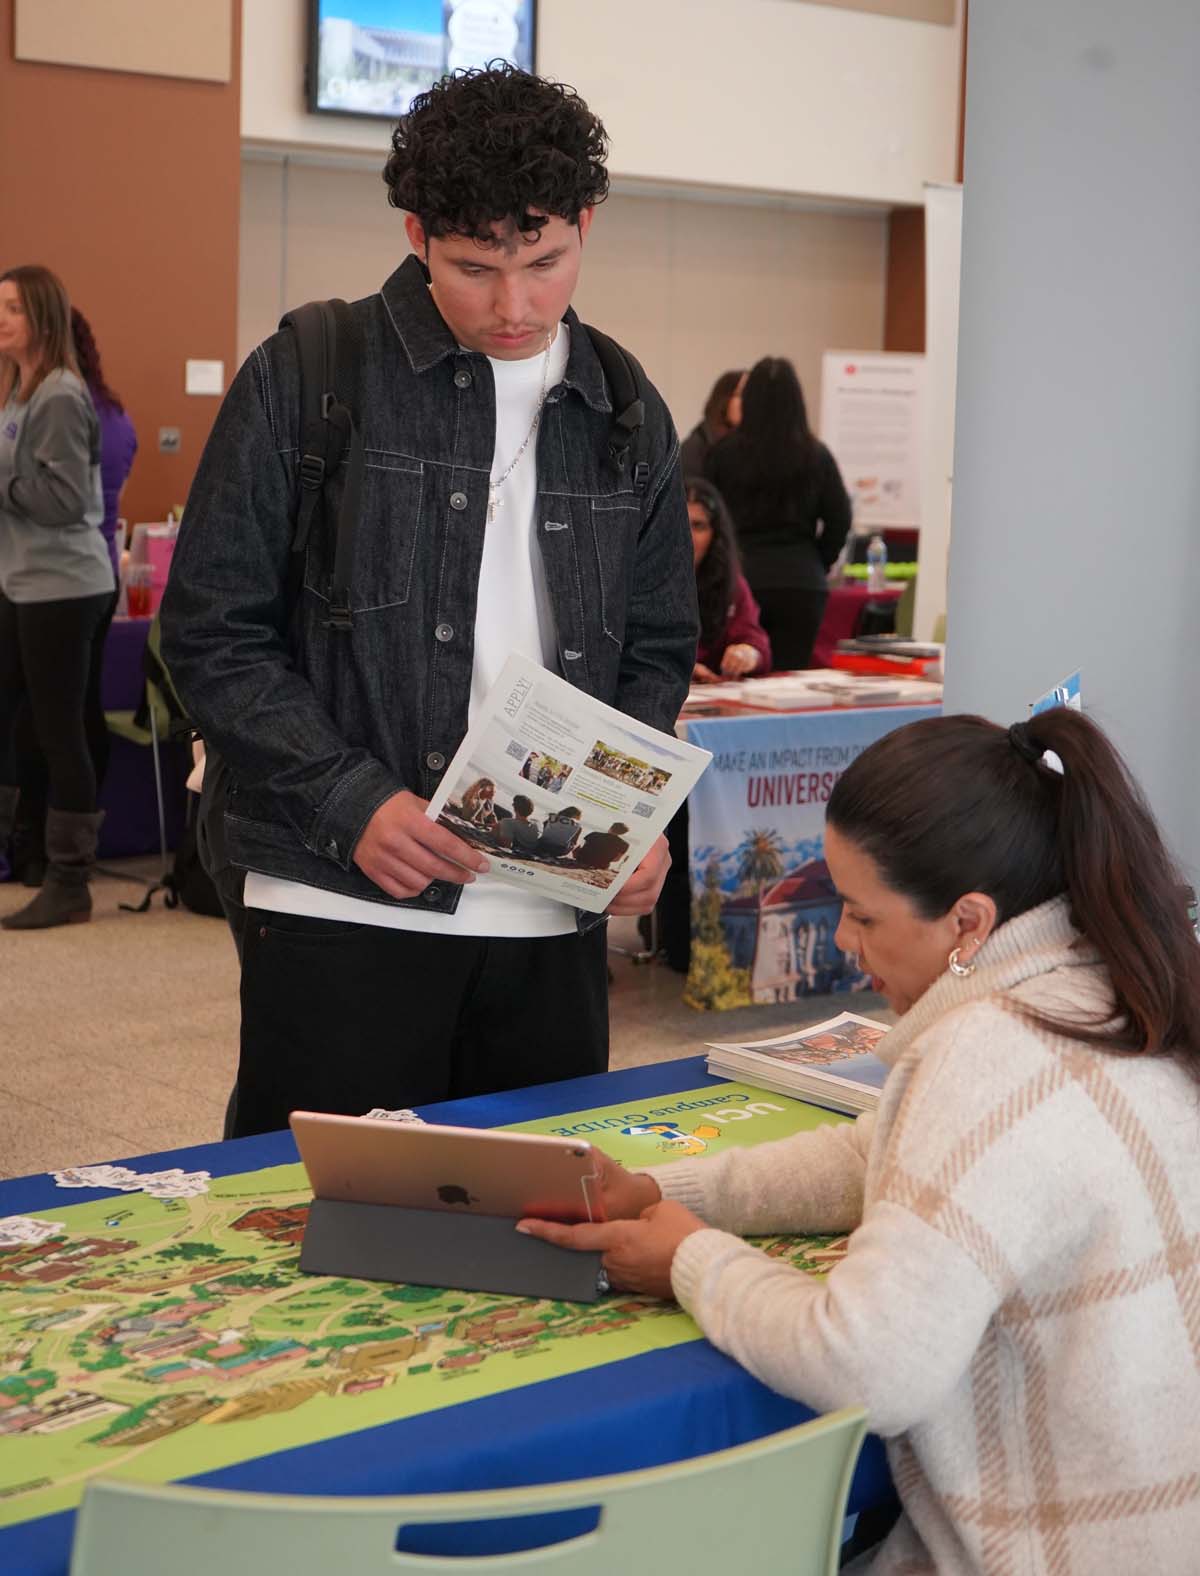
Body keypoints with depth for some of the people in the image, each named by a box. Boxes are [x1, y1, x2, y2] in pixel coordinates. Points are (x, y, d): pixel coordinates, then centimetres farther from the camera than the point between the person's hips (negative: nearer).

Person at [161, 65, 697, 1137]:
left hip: (554, 924, 4)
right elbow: (214, 636, -4)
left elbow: (656, 651, 16)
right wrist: (351, 801, -17)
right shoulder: (306, 378, -2)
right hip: (341, 914, -3)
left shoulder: (628, 418, 10)